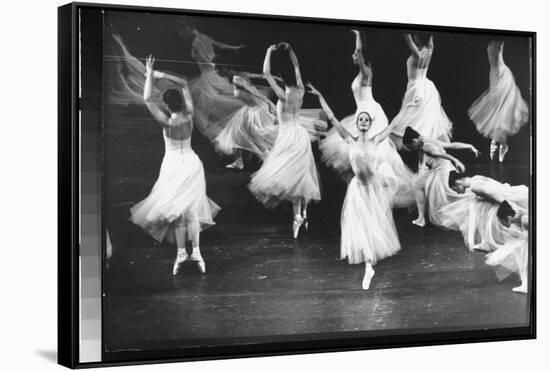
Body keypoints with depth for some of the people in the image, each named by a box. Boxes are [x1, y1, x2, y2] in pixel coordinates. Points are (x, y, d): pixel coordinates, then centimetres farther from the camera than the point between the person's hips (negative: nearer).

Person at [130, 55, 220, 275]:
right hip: (191, 163, 3)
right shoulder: (189, 116, -8)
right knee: (192, 208, 7)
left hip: (172, 165, -3)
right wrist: (161, 75, -2)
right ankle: (196, 251, 3)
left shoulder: (166, 121, -19)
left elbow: (147, 99, -18)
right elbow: (184, 84, 1)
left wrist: (150, 76, -11)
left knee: (177, 209, 4)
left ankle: (182, 253, 3)